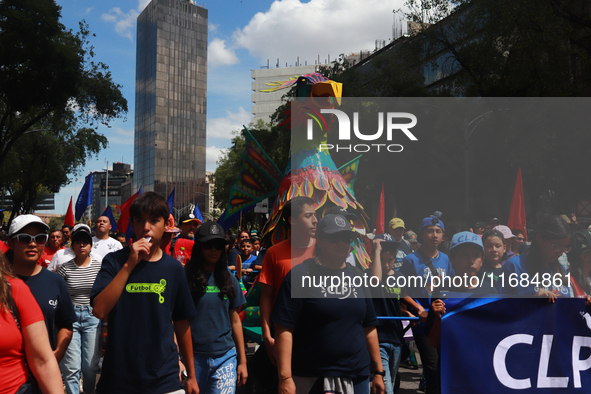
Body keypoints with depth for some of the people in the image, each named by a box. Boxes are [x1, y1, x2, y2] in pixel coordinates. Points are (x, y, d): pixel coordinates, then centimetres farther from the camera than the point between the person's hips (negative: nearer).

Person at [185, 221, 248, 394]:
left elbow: (235, 320, 11)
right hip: (193, 356, -2)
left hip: (225, 356, 2)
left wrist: (242, 360, 11)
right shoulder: (185, 277, -4)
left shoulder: (229, 279, 7)